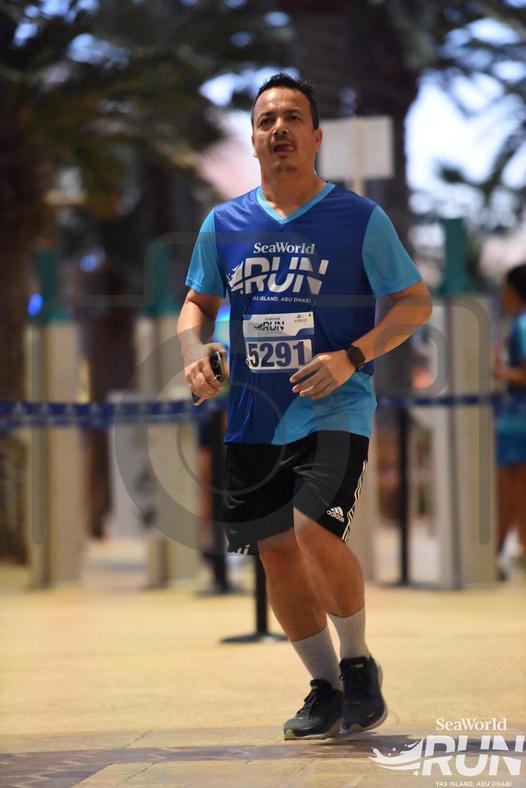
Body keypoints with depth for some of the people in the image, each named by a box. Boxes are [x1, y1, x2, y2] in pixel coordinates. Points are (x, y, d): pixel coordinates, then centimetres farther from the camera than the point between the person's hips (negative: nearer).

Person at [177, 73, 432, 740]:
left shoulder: (359, 218, -3)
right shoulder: (224, 223, 8)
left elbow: (415, 303, -1)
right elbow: (198, 303, 20)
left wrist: (351, 358, -15)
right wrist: (196, 351, -2)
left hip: (334, 410, -4)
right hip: (253, 419, 5)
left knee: (314, 531, -22)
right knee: (277, 554, 5)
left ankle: (358, 663, 0)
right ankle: (325, 688, 21)